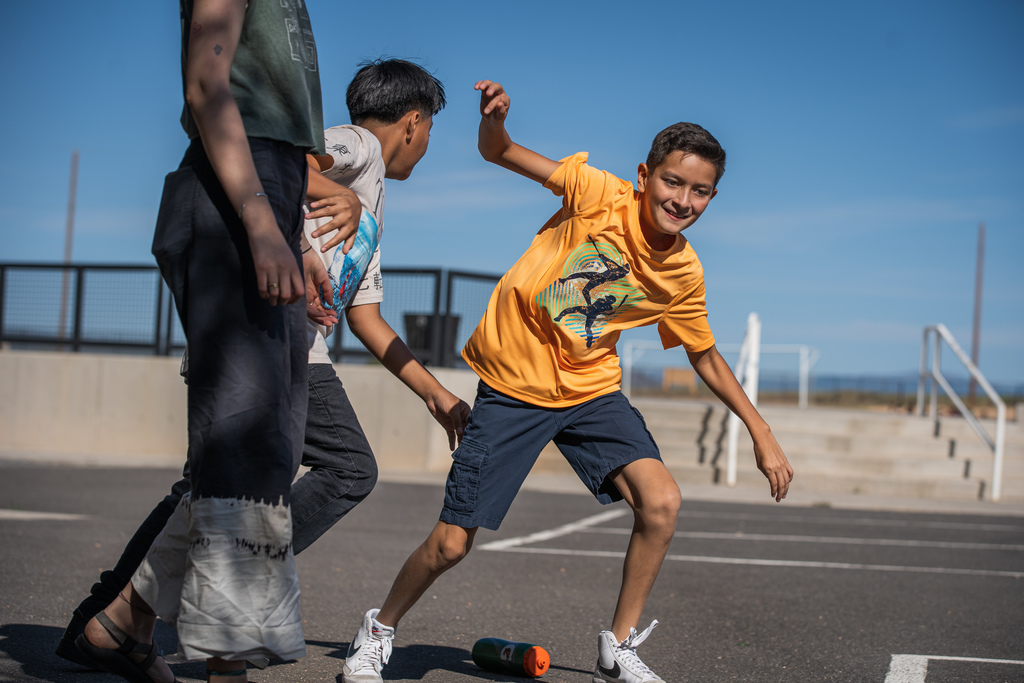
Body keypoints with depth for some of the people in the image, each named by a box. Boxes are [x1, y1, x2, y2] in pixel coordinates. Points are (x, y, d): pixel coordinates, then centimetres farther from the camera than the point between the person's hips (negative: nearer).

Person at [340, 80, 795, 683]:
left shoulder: (683, 274, -4)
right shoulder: (601, 195, -16)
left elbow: (706, 357, 11)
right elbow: (498, 153, -13)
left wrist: (763, 436, 9)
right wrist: (495, 119, -37)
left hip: (591, 389, 3)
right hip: (513, 384, -3)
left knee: (662, 501, -19)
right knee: (451, 544, -3)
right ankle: (380, 630, 27)